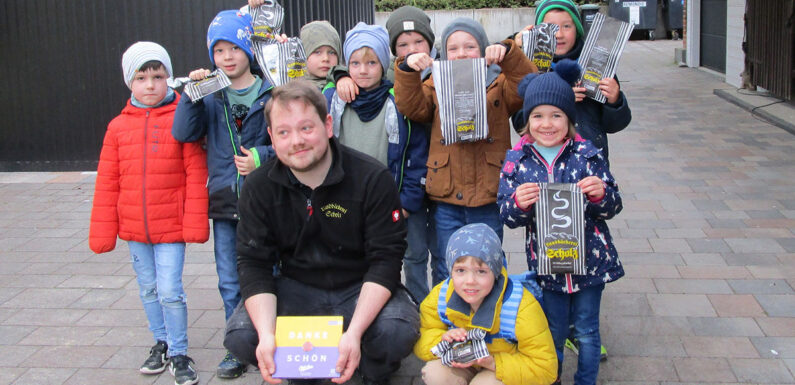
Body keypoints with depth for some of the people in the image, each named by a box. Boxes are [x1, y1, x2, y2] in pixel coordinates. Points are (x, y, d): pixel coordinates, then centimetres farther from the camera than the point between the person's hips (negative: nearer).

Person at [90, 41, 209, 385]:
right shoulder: (119, 126, 3)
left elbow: (196, 173, -8)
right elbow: (107, 183, 5)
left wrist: (195, 223, -12)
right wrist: (102, 233, 4)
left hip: (171, 227, -4)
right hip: (134, 228, 4)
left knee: (170, 291, -5)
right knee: (148, 289, 17)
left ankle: (178, 353, 13)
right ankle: (161, 342, 35)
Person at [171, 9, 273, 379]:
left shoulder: (270, 92, -3)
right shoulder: (210, 95, 5)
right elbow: (183, 133, -7)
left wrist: (262, 157, -16)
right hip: (224, 200, 3)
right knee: (230, 282, 10)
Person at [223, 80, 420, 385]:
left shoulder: (373, 178, -15)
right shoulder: (259, 188, -7)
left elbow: (385, 259, -18)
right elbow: (253, 264, -10)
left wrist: (354, 332, -31)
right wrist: (266, 334, -28)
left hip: (361, 289, -2)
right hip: (296, 288, 3)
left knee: (398, 330, -32)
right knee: (239, 335, -22)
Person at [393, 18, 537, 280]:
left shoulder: (499, 85, 7)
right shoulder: (436, 86, 11)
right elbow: (411, 107, -6)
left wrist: (507, 54, -25)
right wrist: (407, 70, -21)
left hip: (488, 198, -1)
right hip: (447, 200, 1)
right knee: (449, 273, 9)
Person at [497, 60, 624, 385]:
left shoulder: (587, 155, -6)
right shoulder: (516, 161, -3)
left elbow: (612, 208, -3)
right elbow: (506, 217, -3)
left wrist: (601, 194, -24)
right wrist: (518, 203, -24)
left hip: (590, 260, 0)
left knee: (587, 331, 14)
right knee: (552, 333, 16)